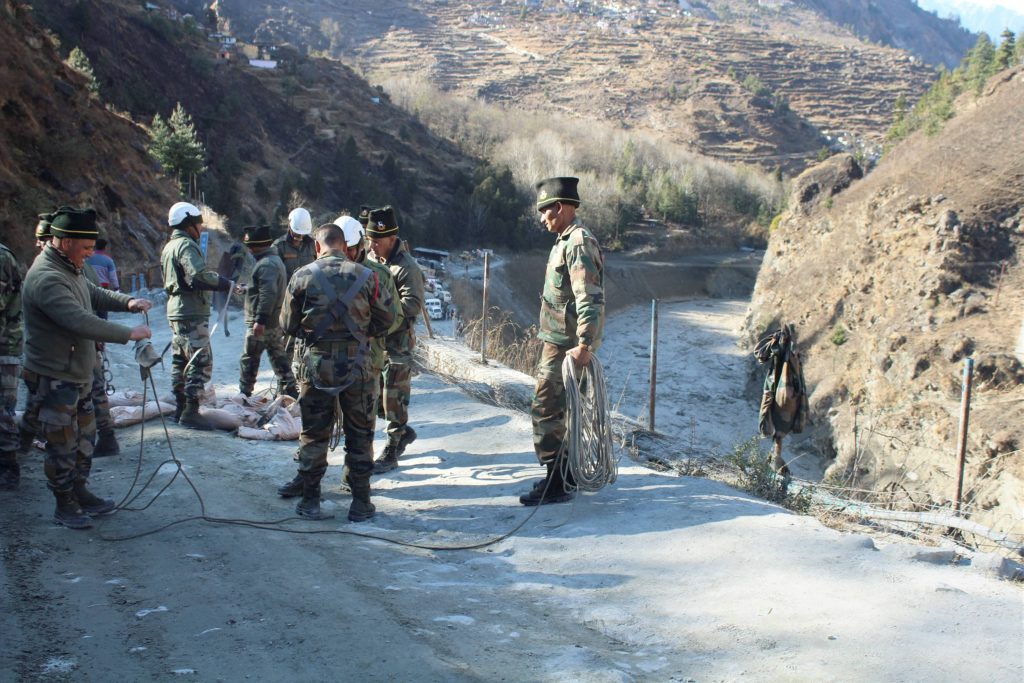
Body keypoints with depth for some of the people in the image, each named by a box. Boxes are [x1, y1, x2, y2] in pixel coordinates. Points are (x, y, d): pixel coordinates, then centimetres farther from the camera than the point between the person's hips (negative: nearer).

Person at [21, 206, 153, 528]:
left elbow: (96, 294, 21)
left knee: (85, 437, 20)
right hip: (55, 379, -10)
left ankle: (80, 493, 35)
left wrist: (127, 302, 1)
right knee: (63, 445, 2)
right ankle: (64, 507, 16)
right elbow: (80, 321, -34)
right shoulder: (46, 279, -25)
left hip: (79, 374, 10)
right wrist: (128, 334, -30)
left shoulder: (69, 269, 9)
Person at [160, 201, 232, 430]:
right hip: (192, 313, -11)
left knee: (181, 360, 16)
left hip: (176, 311, 11)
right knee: (201, 362, -9)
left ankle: (180, 407, 23)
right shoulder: (186, 245, -14)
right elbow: (199, 275, -28)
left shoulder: (169, 246, 18)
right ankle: (191, 412, -9)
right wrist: (226, 284, -23)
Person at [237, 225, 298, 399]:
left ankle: (244, 393, 10)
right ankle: (290, 392, 11)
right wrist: (245, 289, 40)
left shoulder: (265, 264, -18)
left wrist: (260, 320, -29)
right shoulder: (275, 259, 16)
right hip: (276, 322, 10)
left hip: (262, 324, -10)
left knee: (249, 358, 2)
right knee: (279, 357, 11)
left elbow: (268, 293, -27)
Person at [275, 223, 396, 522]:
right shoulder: (365, 276, -4)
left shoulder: (303, 276, -4)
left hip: (315, 364, 0)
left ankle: (309, 499, 20)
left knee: (313, 433, 13)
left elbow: (288, 324, 2)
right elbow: (386, 317, 3)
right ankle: (361, 503, 15)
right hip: (356, 365, 0)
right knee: (359, 435, 10)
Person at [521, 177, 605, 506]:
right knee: (559, 410, 17)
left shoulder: (578, 243, -17)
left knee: (546, 411, -7)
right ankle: (566, 473, 28)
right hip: (557, 343, 10)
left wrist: (584, 346, -28)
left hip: (564, 346, -10)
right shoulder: (566, 241, 16)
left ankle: (557, 485, 0)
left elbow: (591, 300, -25)